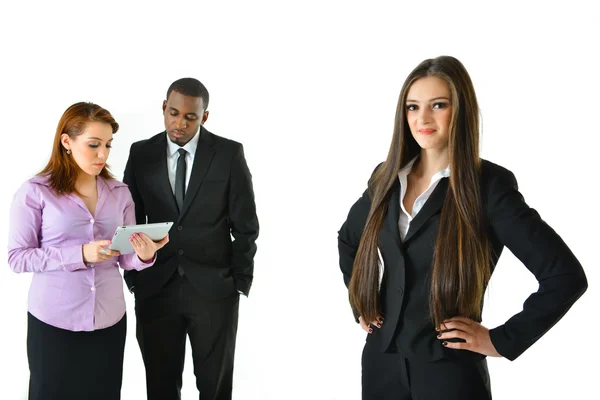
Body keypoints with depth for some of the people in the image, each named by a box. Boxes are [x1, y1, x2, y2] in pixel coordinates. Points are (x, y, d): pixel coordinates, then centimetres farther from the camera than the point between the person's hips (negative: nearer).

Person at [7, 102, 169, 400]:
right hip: (53, 320, -3)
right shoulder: (35, 192, -7)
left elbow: (125, 258, 7)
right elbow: (16, 257, -10)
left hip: (109, 319, 4)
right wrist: (80, 254, -21)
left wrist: (144, 255, -17)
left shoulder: (119, 193, 4)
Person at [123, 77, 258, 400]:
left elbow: (245, 225, -1)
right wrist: (133, 278, 2)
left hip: (213, 289, -1)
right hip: (155, 289, 2)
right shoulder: (141, 154, 2)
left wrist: (241, 281, -3)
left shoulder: (229, 154, -4)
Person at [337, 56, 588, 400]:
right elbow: (348, 239, 22)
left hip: (448, 369, -5)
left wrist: (502, 341, -13)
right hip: (381, 361, 5)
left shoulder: (488, 184, -12)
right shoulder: (387, 178, 3)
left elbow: (566, 275, -15)